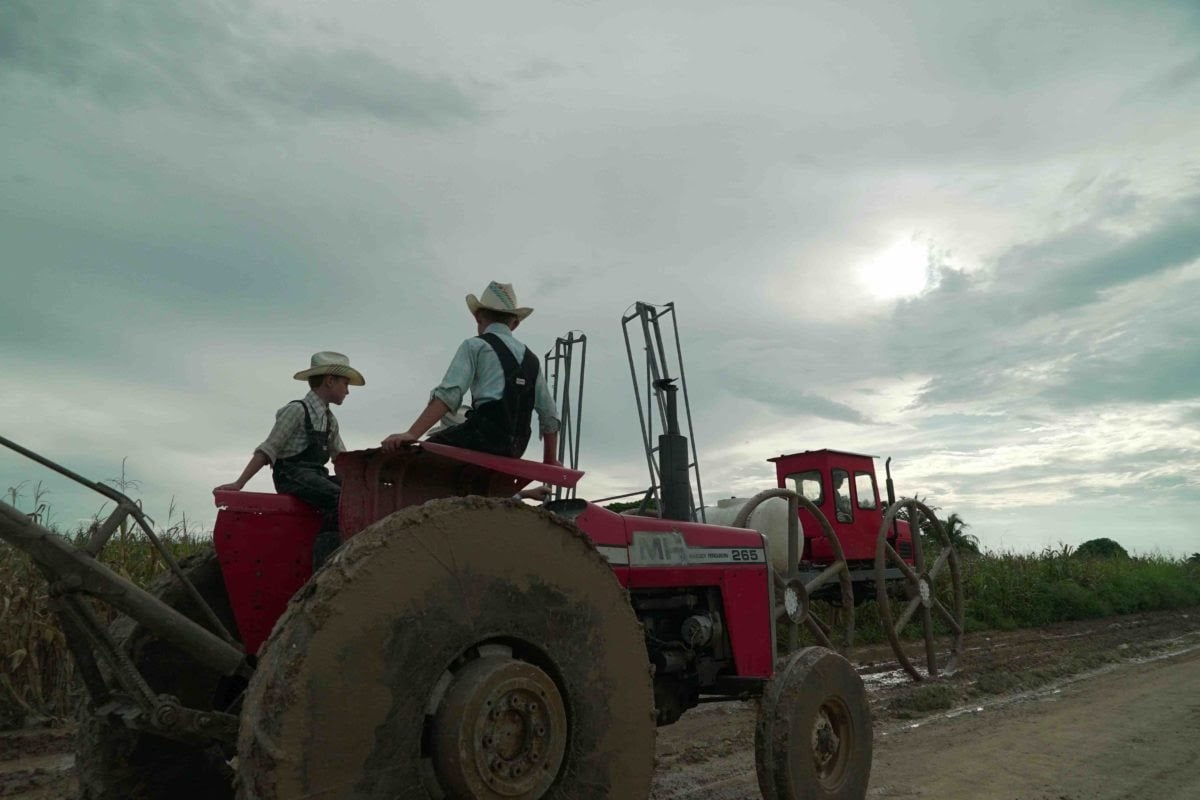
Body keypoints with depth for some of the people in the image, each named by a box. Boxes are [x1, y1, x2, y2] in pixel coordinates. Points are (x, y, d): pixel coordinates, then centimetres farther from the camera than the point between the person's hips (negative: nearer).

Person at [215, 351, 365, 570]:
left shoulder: (330, 420, 19)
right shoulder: (297, 410, -4)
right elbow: (267, 451, -7)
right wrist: (238, 484, -13)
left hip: (317, 476, 8)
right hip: (293, 475, -8)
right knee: (338, 498, -31)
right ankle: (322, 570, -29)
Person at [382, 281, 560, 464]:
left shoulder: (475, 346, 4)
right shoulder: (531, 359, 20)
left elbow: (448, 393, -11)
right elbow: (550, 415, 19)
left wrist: (412, 434, -17)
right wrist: (550, 462, 28)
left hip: (485, 437, -6)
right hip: (515, 449, 6)